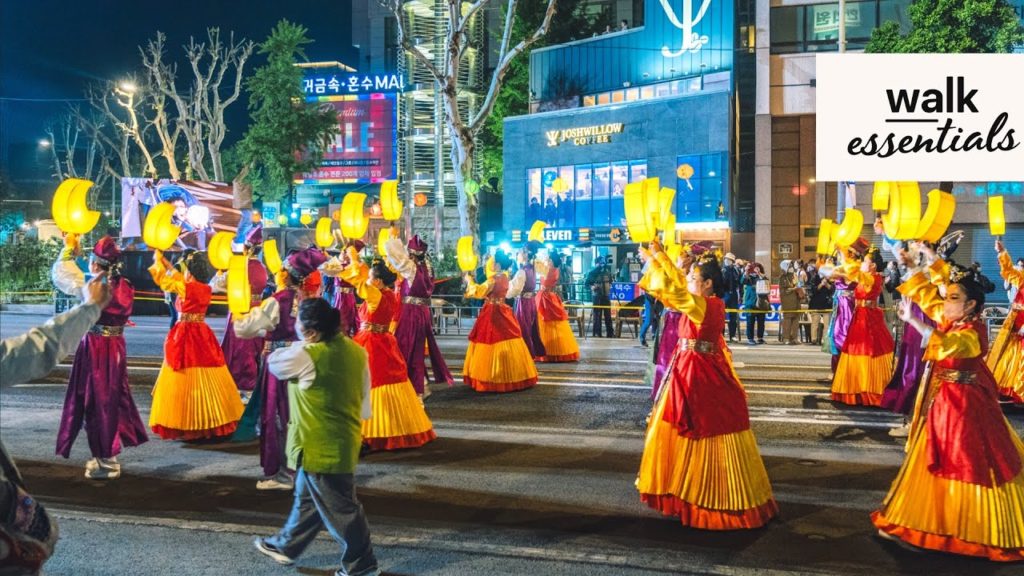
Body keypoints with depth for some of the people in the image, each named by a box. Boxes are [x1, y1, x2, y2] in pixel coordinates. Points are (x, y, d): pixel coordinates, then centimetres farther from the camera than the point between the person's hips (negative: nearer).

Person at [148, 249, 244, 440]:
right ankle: (212, 422, 13)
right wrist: (166, 262, 29)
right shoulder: (206, 289, 6)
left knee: (186, 381, -3)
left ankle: (185, 427, -1)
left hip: (185, 336, -6)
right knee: (206, 380, 9)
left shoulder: (185, 288, -12)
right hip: (203, 335, 6)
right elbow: (180, 278, 21)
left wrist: (158, 260, 15)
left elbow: (162, 279, -1)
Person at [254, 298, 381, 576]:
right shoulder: (354, 349, -1)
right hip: (343, 439, 9)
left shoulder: (307, 355, -24)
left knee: (338, 506, 6)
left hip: (321, 445, -9)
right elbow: (364, 398, 7)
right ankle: (286, 546, 41)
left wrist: (298, 346, 11)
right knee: (307, 498, 24)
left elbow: (273, 363, -3)